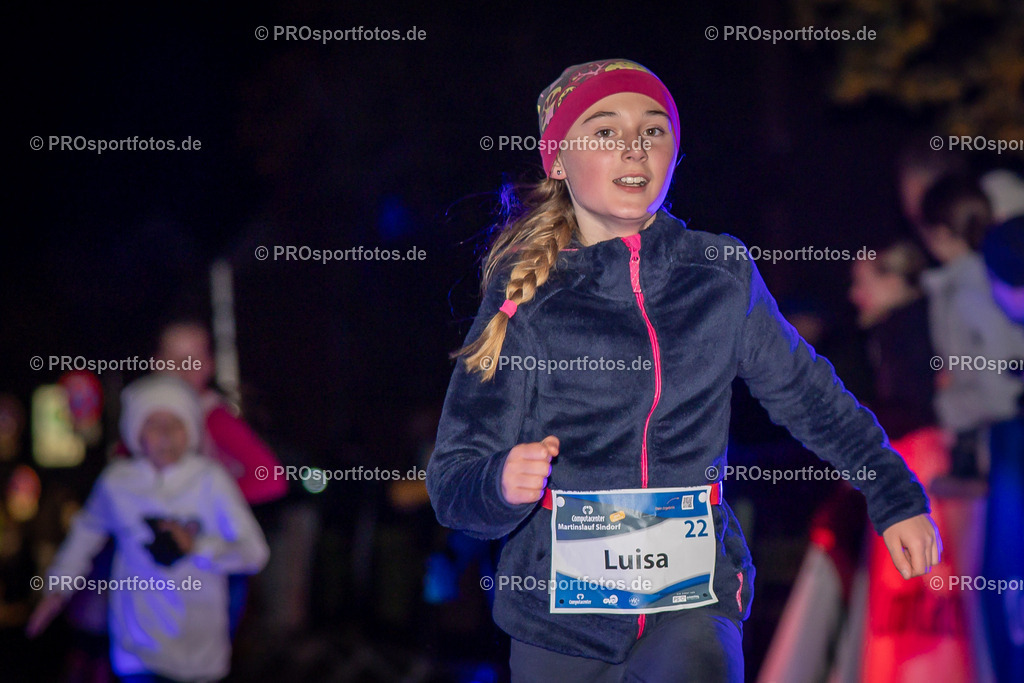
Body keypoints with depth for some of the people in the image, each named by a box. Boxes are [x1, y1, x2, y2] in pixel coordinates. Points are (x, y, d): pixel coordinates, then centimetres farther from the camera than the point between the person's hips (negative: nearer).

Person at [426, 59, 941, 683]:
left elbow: (804, 392, 17)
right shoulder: (525, 298, -5)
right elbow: (453, 482, -5)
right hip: (560, 613, 0)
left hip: (693, 593, 0)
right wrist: (502, 485, -27)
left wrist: (897, 498, 22)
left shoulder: (723, 277, 1)